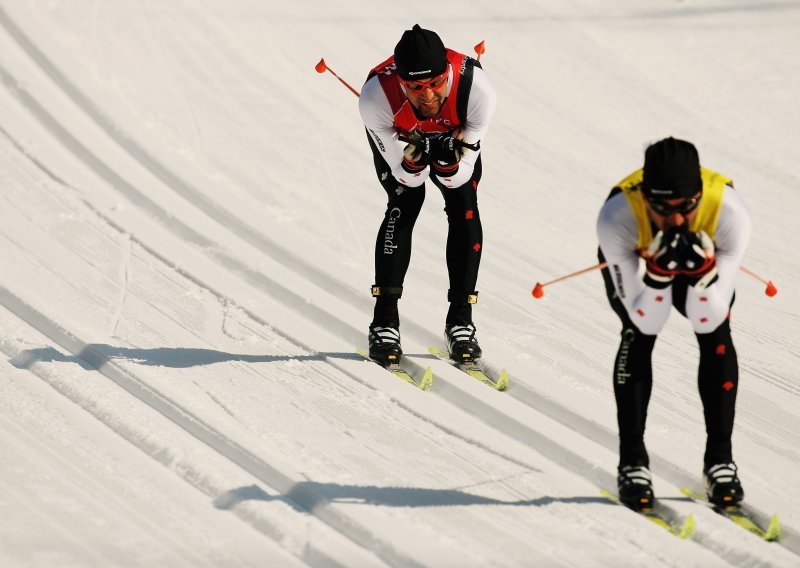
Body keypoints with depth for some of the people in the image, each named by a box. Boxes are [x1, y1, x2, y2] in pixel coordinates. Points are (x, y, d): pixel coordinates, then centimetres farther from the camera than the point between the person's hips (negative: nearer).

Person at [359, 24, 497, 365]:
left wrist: (448, 158, -51)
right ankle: (384, 323, -15)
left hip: (456, 135, 1)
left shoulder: (477, 90, -41)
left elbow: (459, 178, -29)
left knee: (464, 208, -15)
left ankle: (460, 322, -5)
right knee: (405, 202, -20)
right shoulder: (376, 97, -42)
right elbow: (409, 177, -28)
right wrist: (414, 159, -50)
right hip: (397, 137, -1)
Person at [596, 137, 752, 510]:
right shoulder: (616, 218, -41)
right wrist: (658, 270, -52)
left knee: (716, 335, -21)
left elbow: (706, 320, -34)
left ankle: (719, 459, -7)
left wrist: (702, 269, -52)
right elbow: (647, 322, -35)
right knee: (638, 333, -24)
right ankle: (632, 462, -12)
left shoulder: (730, 212, -39)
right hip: (634, 258, -1)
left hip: (703, 262, 1)